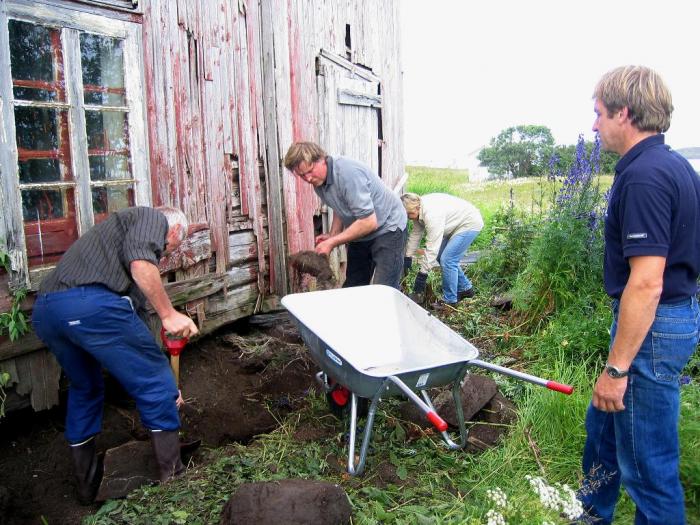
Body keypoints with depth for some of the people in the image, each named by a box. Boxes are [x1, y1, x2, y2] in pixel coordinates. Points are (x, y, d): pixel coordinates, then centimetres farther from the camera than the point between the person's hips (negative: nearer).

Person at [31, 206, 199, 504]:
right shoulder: (154, 217, 12)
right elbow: (140, 262, -13)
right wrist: (168, 314, -9)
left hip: (44, 310, 10)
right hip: (91, 303, -10)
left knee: (85, 389, 28)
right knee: (155, 382, 4)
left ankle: (86, 484, 40)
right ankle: (173, 480, 13)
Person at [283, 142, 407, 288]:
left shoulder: (348, 173, -30)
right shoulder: (318, 181, -3)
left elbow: (369, 222, -31)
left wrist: (332, 242, -24)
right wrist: (332, 235, -3)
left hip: (388, 228, -8)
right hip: (360, 232, 8)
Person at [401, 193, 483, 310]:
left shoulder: (431, 214, -35)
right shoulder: (419, 209, -7)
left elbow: (432, 247, -34)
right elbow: (415, 234, 4)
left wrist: (422, 273, -29)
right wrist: (408, 256, 3)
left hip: (470, 223, -10)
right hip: (457, 224, 10)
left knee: (447, 260, -14)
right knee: (441, 257, 12)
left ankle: (450, 300, -2)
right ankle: (465, 288, 26)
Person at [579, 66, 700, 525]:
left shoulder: (643, 176, -22)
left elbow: (646, 283, -27)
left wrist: (616, 368, -23)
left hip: (652, 326, -11)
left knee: (647, 459, 5)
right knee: (604, 425, 25)